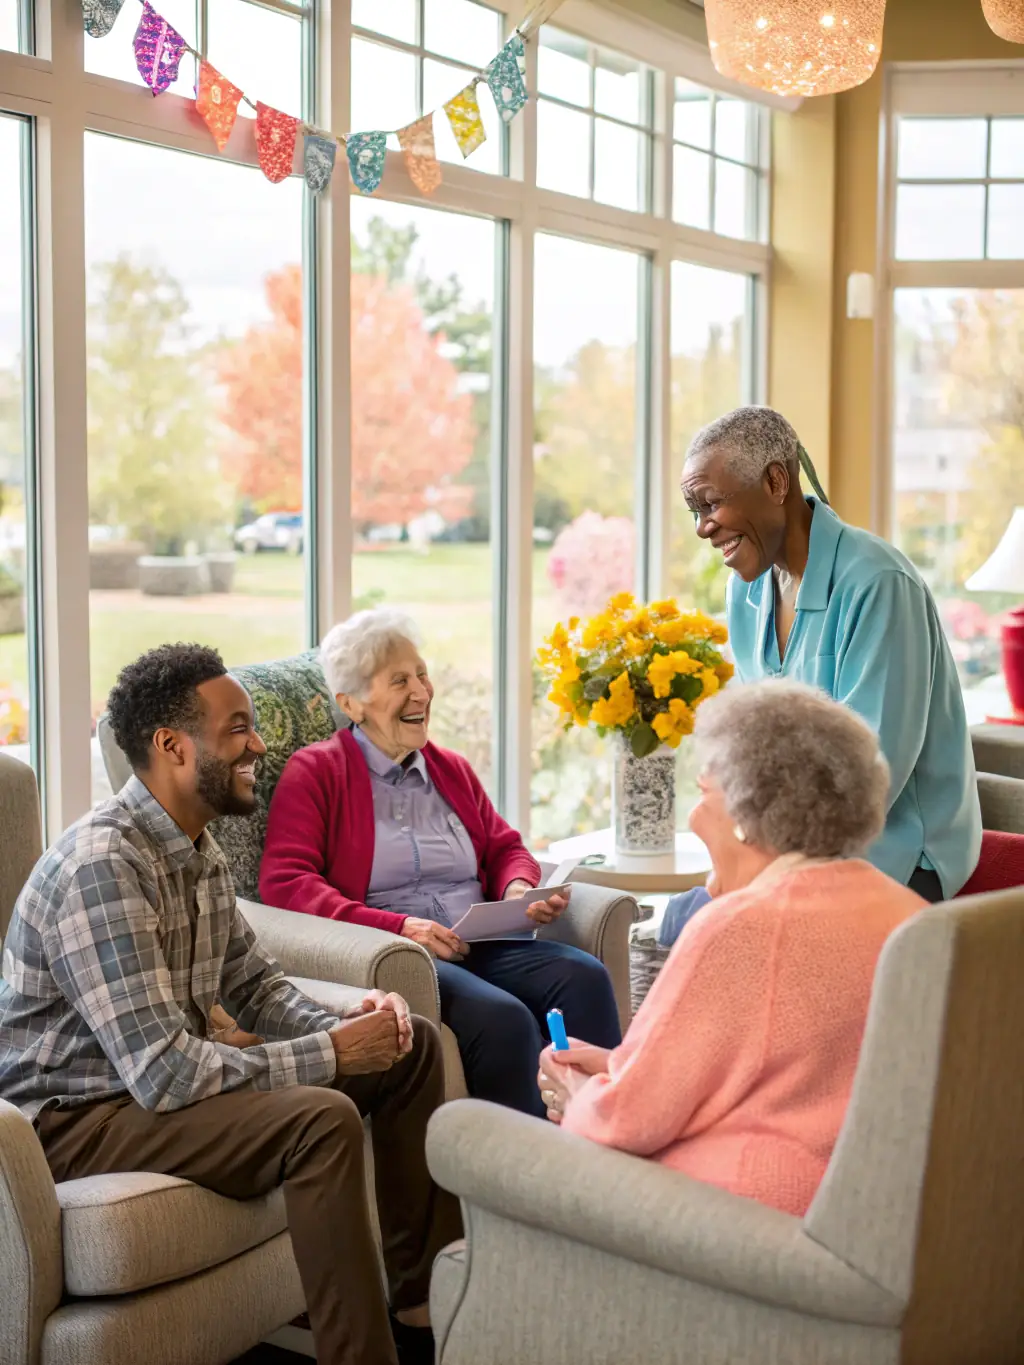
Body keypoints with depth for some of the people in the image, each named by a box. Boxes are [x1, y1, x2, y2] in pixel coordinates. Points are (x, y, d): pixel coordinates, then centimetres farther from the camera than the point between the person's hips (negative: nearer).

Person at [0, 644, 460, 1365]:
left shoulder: (199, 847, 4)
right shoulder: (102, 866, -26)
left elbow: (255, 984, 14)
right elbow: (163, 1074, -31)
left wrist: (346, 1022, -6)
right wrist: (331, 1053, -22)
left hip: (167, 1071, 10)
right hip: (76, 1116, -10)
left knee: (413, 1046, 6)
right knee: (323, 1119, -32)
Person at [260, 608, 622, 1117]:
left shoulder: (452, 770, 24)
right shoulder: (314, 771, 5)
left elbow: (506, 848, 28)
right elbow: (284, 881, -6)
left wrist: (519, 888, 1)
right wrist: (398, 927, -16)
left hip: (482, 946, 6)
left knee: (584, 976, -23)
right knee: (502, 1016, -33)